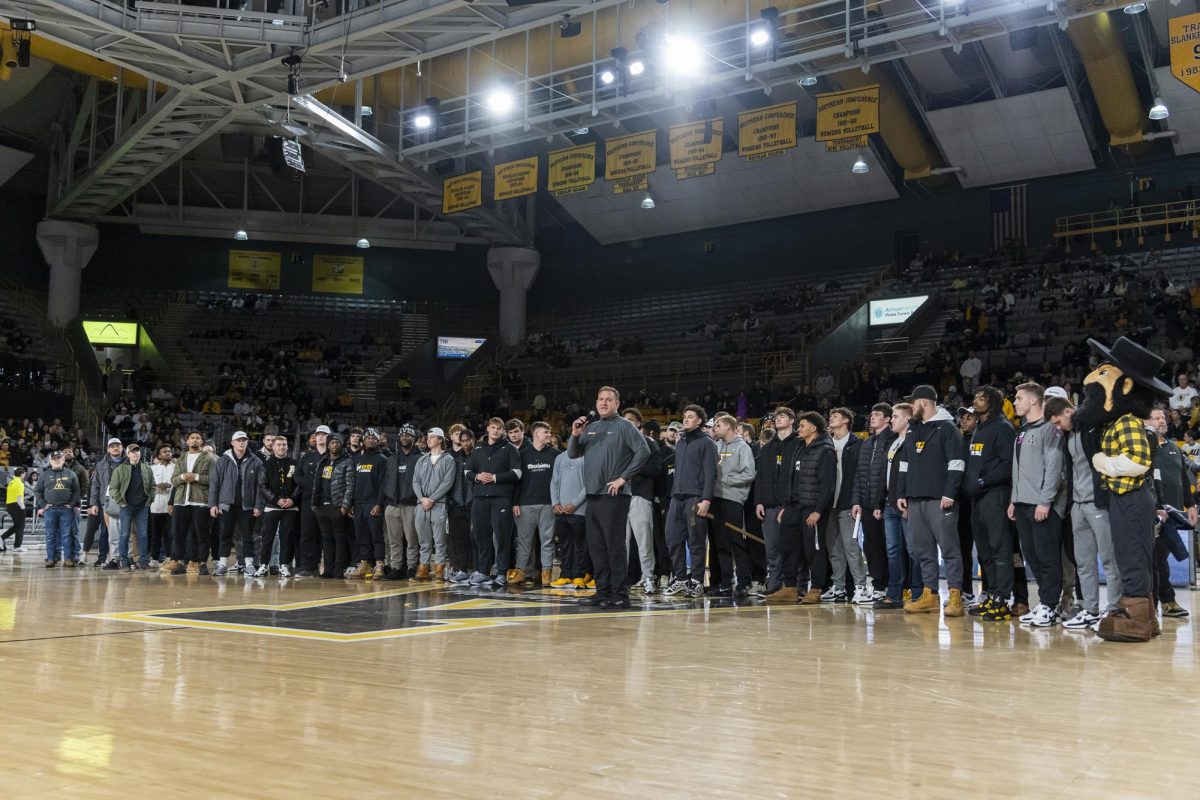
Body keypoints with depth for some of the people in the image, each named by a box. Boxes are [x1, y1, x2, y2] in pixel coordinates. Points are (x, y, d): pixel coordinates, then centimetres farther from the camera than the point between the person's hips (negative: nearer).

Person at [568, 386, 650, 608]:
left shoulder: (623, 426, -3)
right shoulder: (590, 428, 15)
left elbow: (643, 451, -12)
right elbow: (573, 454, 17)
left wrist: (623, 478, -13)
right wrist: (575, 435, -3)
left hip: (614, 496, -7)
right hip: (593, 495, 7)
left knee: (615, 545, -6)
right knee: (596, 546, 10)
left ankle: (620, 595, -2)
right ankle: (603, 591, 19)